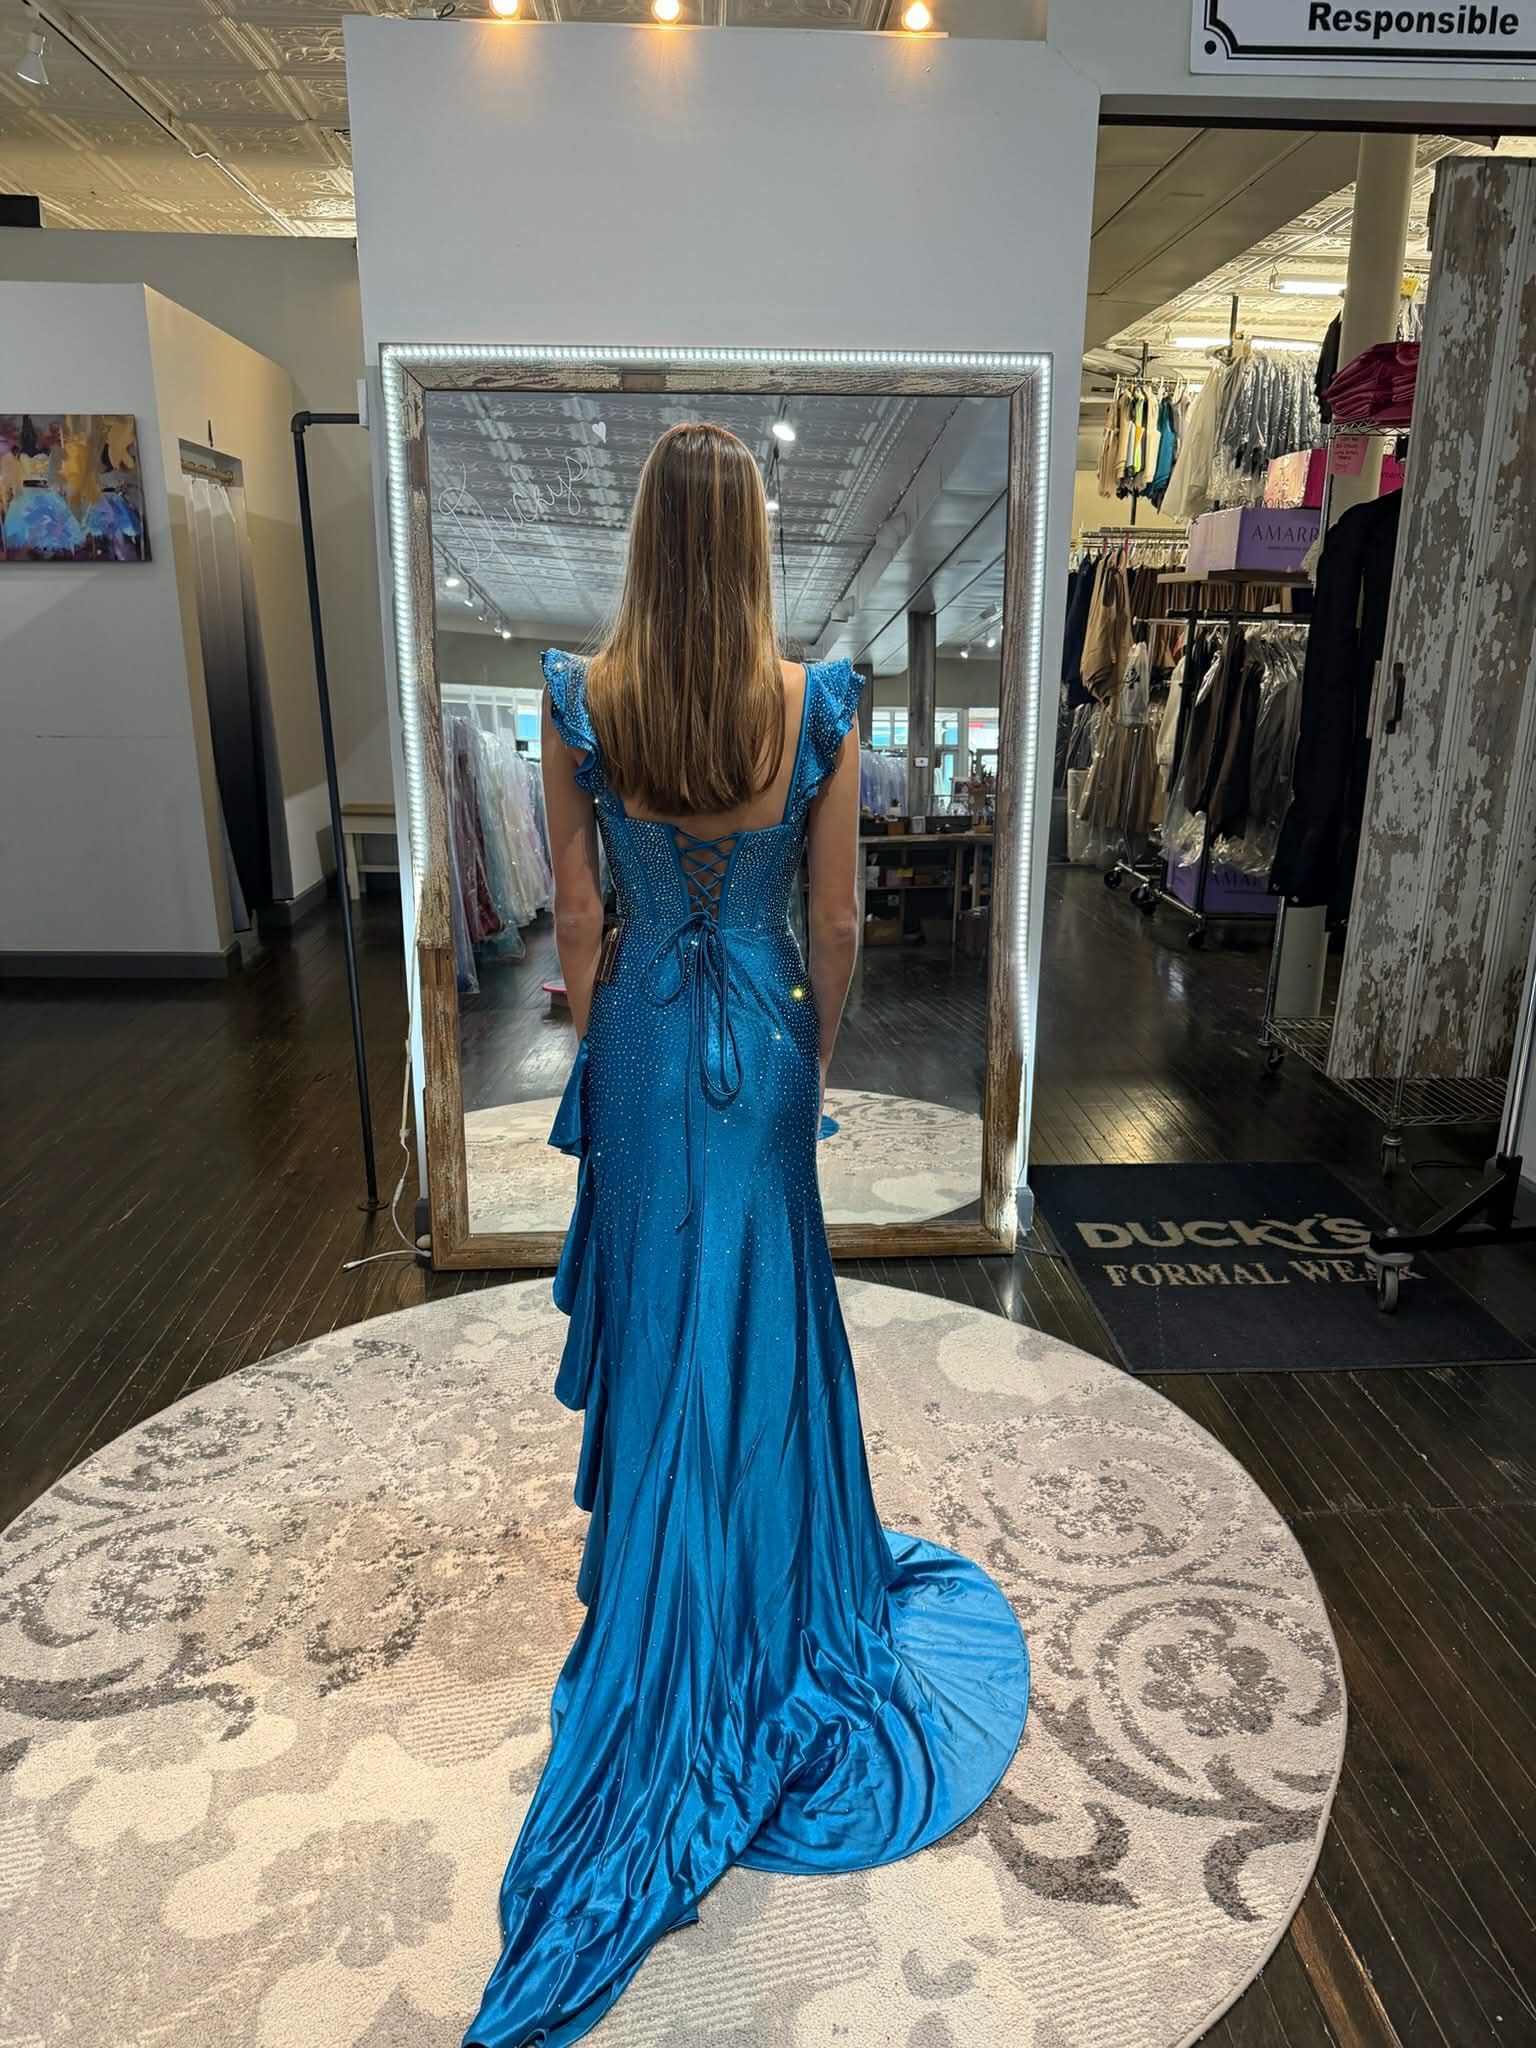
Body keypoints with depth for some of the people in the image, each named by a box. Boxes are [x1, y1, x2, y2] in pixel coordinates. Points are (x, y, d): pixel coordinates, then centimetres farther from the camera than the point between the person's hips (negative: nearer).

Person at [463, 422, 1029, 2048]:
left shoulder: (581, 698, -10)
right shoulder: (817, 703, -10)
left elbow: (578, 916, -6)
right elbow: (835, 924, -5)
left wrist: (593, 1049, 8)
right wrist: (815, 1055, 9)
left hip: (643, 1048, 0)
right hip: (763, 1046, 0)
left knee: (653, 1317, 16)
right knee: (769, 1319, 16)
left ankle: (656, 1573, 33)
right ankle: (780, 1589, 35)